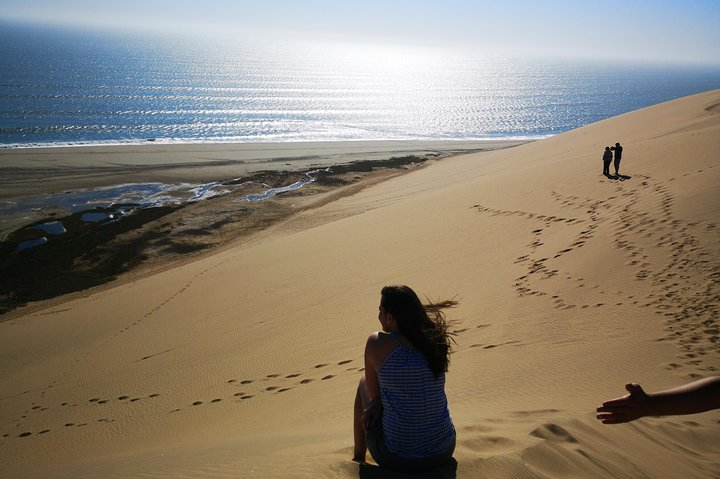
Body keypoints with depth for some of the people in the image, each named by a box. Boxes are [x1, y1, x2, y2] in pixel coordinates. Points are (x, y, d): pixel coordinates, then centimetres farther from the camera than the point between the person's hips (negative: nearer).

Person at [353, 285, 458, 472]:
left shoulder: (377, 343, -15)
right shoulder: (435, 338, -1)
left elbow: (373, 392, 0)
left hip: (396, 458, -4)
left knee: (363, 385, 24)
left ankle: (358, 458, 39)